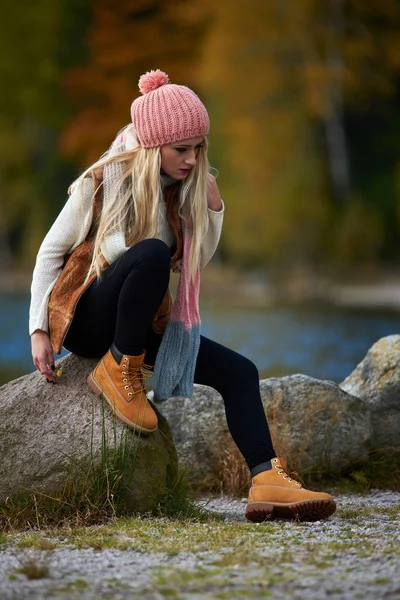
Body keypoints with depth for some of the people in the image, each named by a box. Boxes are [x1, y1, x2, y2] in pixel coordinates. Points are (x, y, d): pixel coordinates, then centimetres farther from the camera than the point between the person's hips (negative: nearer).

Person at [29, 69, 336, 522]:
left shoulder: (184, 190, 2)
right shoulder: (104, 181, -13)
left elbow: (195, 264, 9)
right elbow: (52, 252, -7)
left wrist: (213, 210, -7)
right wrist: (39, 330, -12)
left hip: (140, 324, 7)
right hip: (84, 316, -6)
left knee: (238, 372, -8)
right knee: (152, 252, -35)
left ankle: (268, 484, -18)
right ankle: (118, 370, -22)